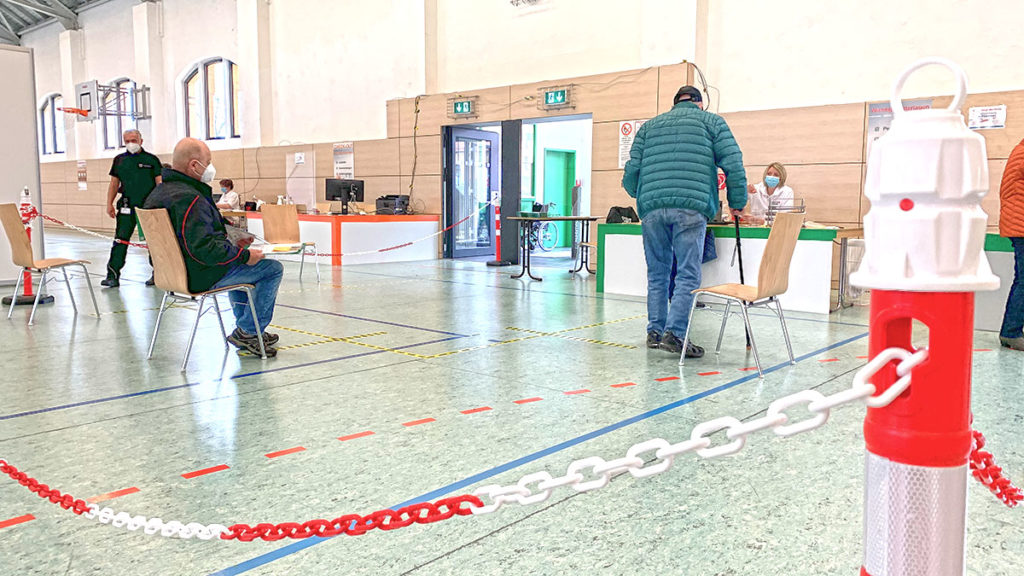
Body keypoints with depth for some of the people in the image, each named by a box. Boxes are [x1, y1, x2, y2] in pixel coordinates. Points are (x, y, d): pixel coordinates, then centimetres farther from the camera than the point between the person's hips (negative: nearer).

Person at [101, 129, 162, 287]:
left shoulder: (152, 160, 3)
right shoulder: (119, 160, 12)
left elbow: (160, 183, 1)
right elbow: (114, 183, 14)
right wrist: (109, 204, 7)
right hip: (127, 206, 2)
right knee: (120, 240, -2)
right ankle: (113, 275, -2)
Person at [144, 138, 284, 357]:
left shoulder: (157, 194, 8)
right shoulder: (188, 199, -25)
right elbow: (204, 248, -31)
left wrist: (231, 246, 15)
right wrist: (244, 254, -20)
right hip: (200, 277, -10)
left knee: (238, 263, 34)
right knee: (273, 268, -2)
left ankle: (246, 328, 33)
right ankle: (247, 331, 3)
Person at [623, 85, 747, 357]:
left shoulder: (649, 126, 24)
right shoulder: (711, 121, 16)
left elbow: (631, 171, 15)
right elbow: (733, 164, 4)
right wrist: (738, 203, 13)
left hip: (651, 206, 3)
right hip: (692, 205, -3)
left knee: (657, 273, 11)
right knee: (688, 274, -1)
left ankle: (655, 331, 14)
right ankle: (675, 333, -9)